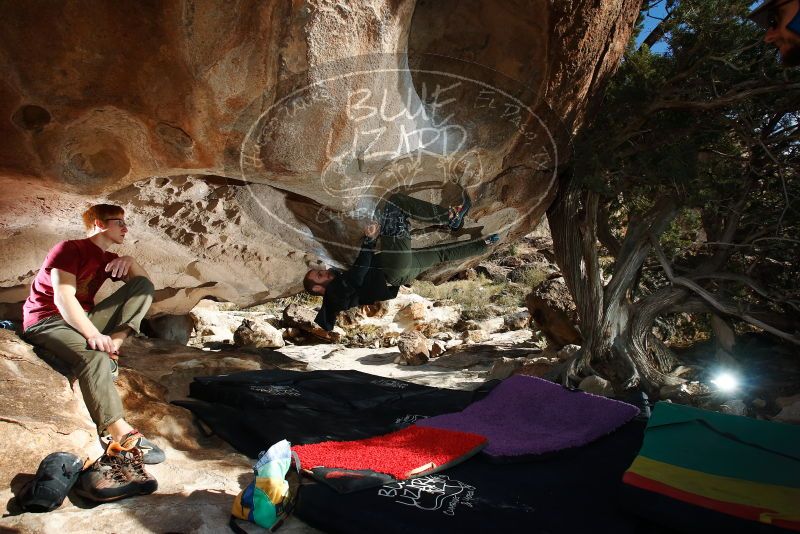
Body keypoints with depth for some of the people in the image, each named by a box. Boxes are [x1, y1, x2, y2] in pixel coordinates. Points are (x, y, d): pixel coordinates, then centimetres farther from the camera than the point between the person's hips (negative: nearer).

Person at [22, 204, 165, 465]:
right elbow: (63, 298, -21)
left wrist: (131, 262, -11)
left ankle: (113, 345, -25)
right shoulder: (69, 249, -10)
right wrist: (93, 335, -32)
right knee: (95, 358, -38)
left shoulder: (109, 259, 12)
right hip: (46, 321, -7)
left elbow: (144, 284, 10)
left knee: (143, 285, -7)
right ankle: (122, 436, -39)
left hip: (83, 318, 7)